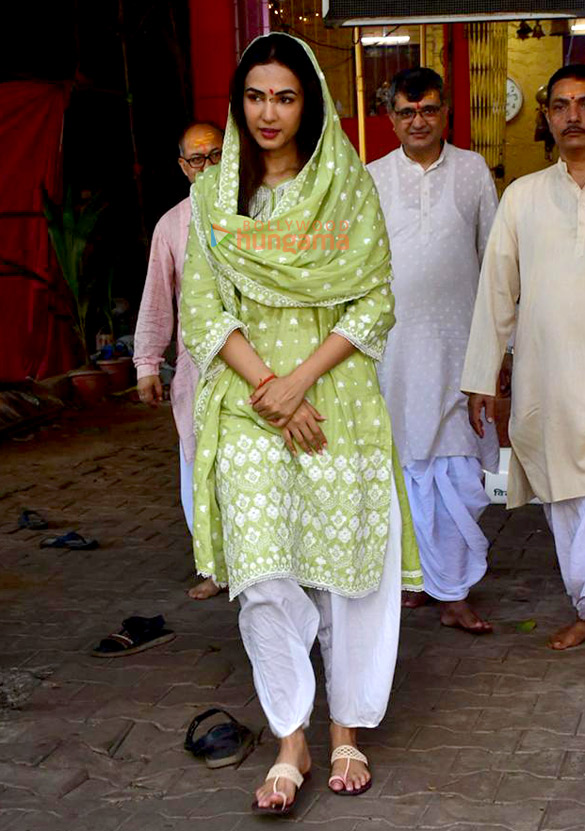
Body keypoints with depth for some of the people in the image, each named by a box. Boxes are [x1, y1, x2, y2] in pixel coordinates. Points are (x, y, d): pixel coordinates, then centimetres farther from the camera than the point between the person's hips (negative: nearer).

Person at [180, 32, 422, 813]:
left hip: (338, 397, 0)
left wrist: (302, 379, -12)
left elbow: (374, 302, -1)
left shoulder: (350, 187, 4)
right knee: (263, 574, -7)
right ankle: (291, 741, 8)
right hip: (247, 404, 1)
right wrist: (267, 387, -11)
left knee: (346, 564, 3)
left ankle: (348, 730, 19)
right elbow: (203, 310, 2)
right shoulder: (213, 193, 7)